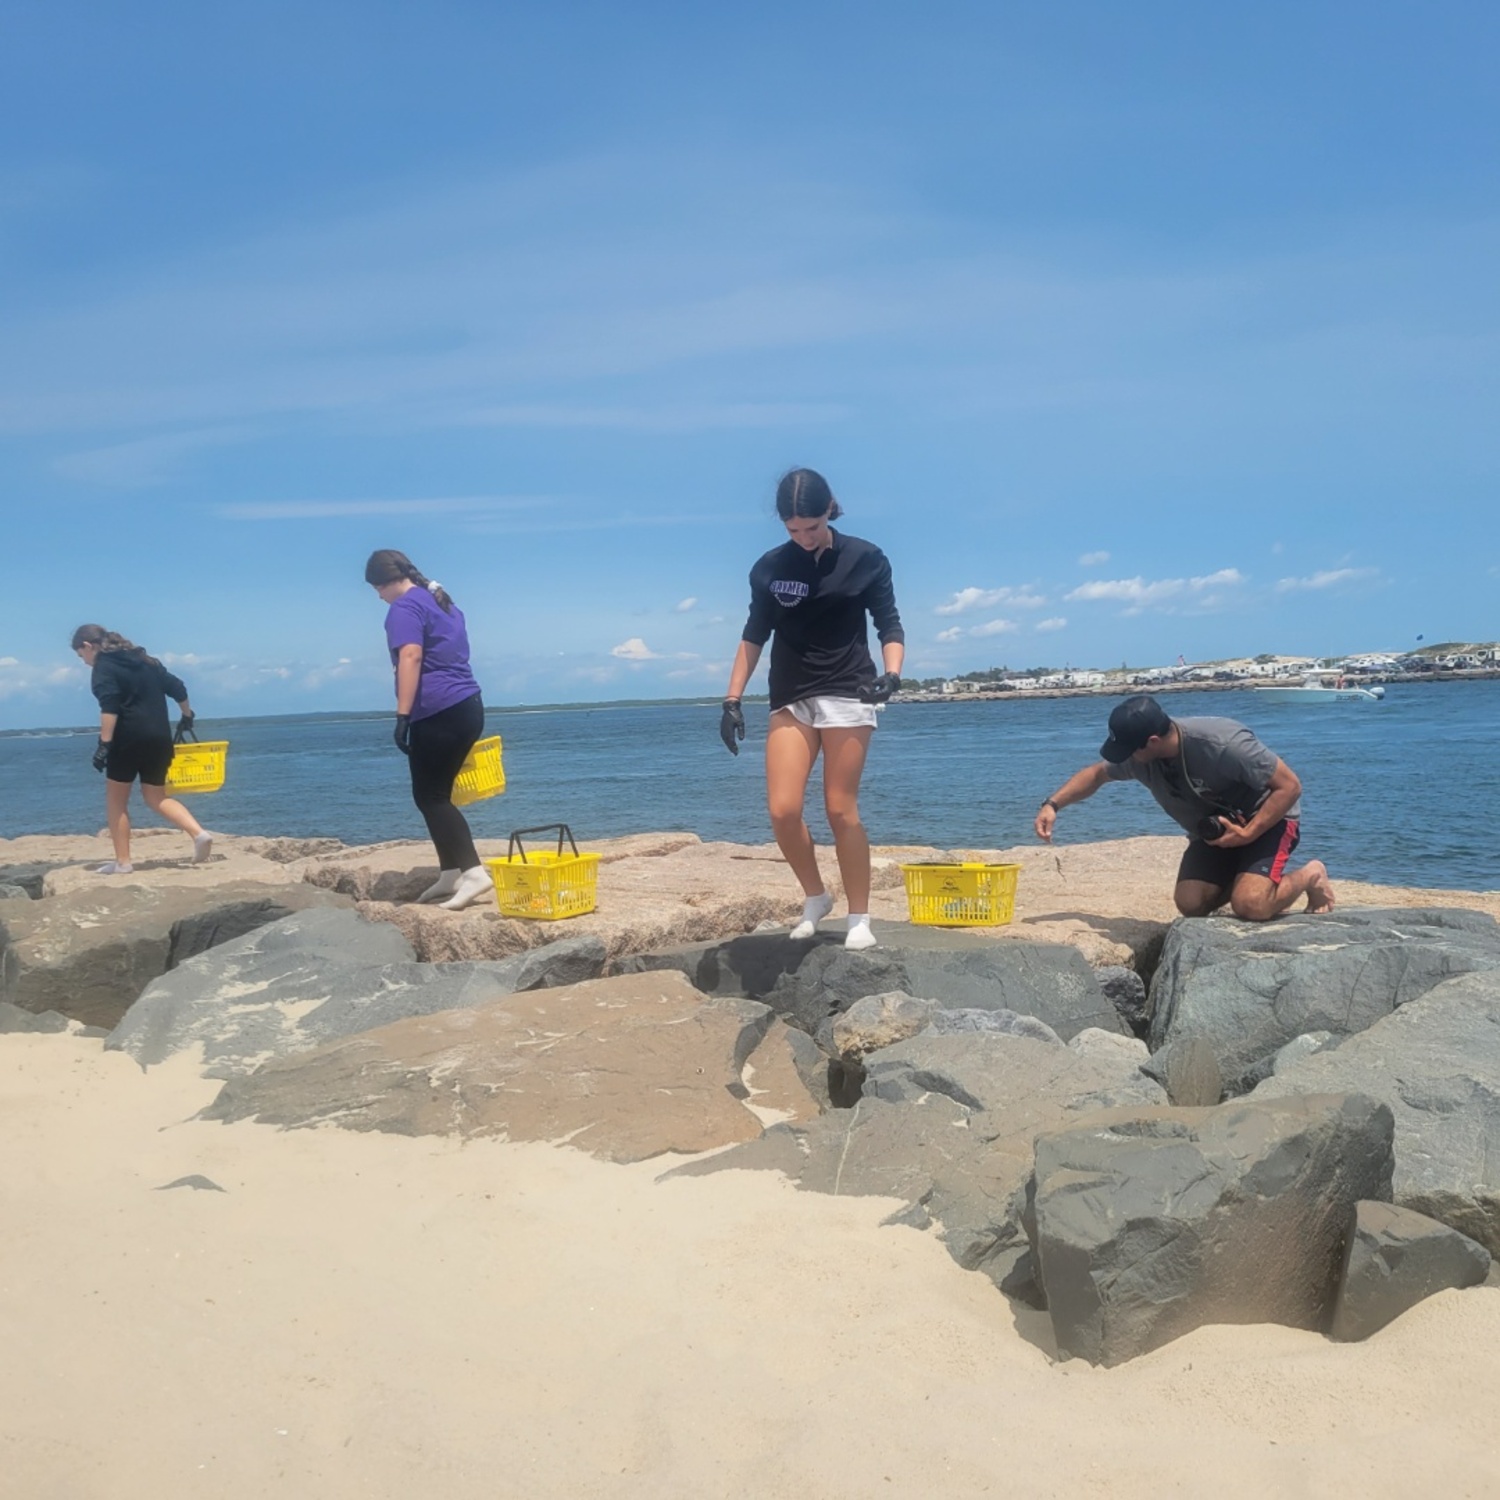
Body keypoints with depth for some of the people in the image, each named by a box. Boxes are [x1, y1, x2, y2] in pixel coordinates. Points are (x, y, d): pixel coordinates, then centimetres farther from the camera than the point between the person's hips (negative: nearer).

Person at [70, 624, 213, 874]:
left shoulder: (103, 666, -3)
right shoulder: (143, 660, 19)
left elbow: (109, 705, -19)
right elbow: (177, 687, 19)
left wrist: (104, 743, -23)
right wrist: (187, 716, 33)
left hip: (128, 739, -7)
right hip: (159, 737, 7)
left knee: (116, 800, 7)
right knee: (157, 797, 15)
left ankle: (122, 861, 7)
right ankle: (199, 833, -6)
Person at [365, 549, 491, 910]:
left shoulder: (405, 608, -7)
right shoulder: (443, 602, 21)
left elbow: (411, 657, -20)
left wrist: (402, 716, -24)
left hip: (439, 712, -9)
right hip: (468, 706, 9)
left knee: (429, 796, -5)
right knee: (437, 794, 15)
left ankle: (473, 873, -16)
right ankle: (449, 876, 16)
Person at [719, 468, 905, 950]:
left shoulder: (865, 559, -1)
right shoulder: (769, 568, 4)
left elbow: (890, 627, 0)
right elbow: (753, 637, 10)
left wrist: (891, 673, -19)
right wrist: (733, 699, 3)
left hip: (847, 695, -3)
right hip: (789, 699, 3)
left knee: (841, 808, -6)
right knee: (782, 810, -8)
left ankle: (859, 918, 8)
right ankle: (815, 897, 17)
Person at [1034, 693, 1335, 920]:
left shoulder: (1222, 744, -35)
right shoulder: (1140, 754, -15)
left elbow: (1290, 786, -28)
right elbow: (1098, 773, 5)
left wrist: (1247, 834, -33)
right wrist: (1053, 805, -9)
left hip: (1267, 819, -6)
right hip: (1214, 830, 6)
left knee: (1250, 905, -27)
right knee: (1190, 904, -16)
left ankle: (1309, 875, 5)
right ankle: (1244, 875, 15)